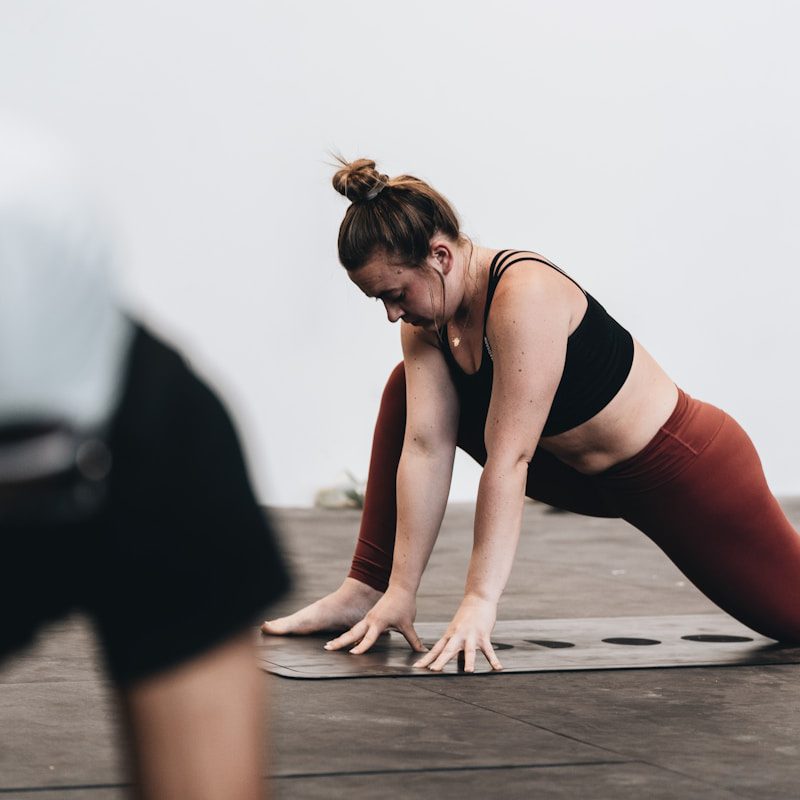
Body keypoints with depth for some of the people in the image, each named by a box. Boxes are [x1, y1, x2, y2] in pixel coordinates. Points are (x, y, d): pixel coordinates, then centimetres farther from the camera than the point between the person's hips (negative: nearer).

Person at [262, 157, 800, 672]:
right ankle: (365, 592, 3)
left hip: (686, 468, -7)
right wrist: (399, 591, -17)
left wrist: (480, 602, -37)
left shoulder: (526, 297, -34)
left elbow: (509, 460, -36)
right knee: (410, 391, 1)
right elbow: (425, 448, -13)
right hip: (588, 476, 7)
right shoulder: (428, 317, -10)